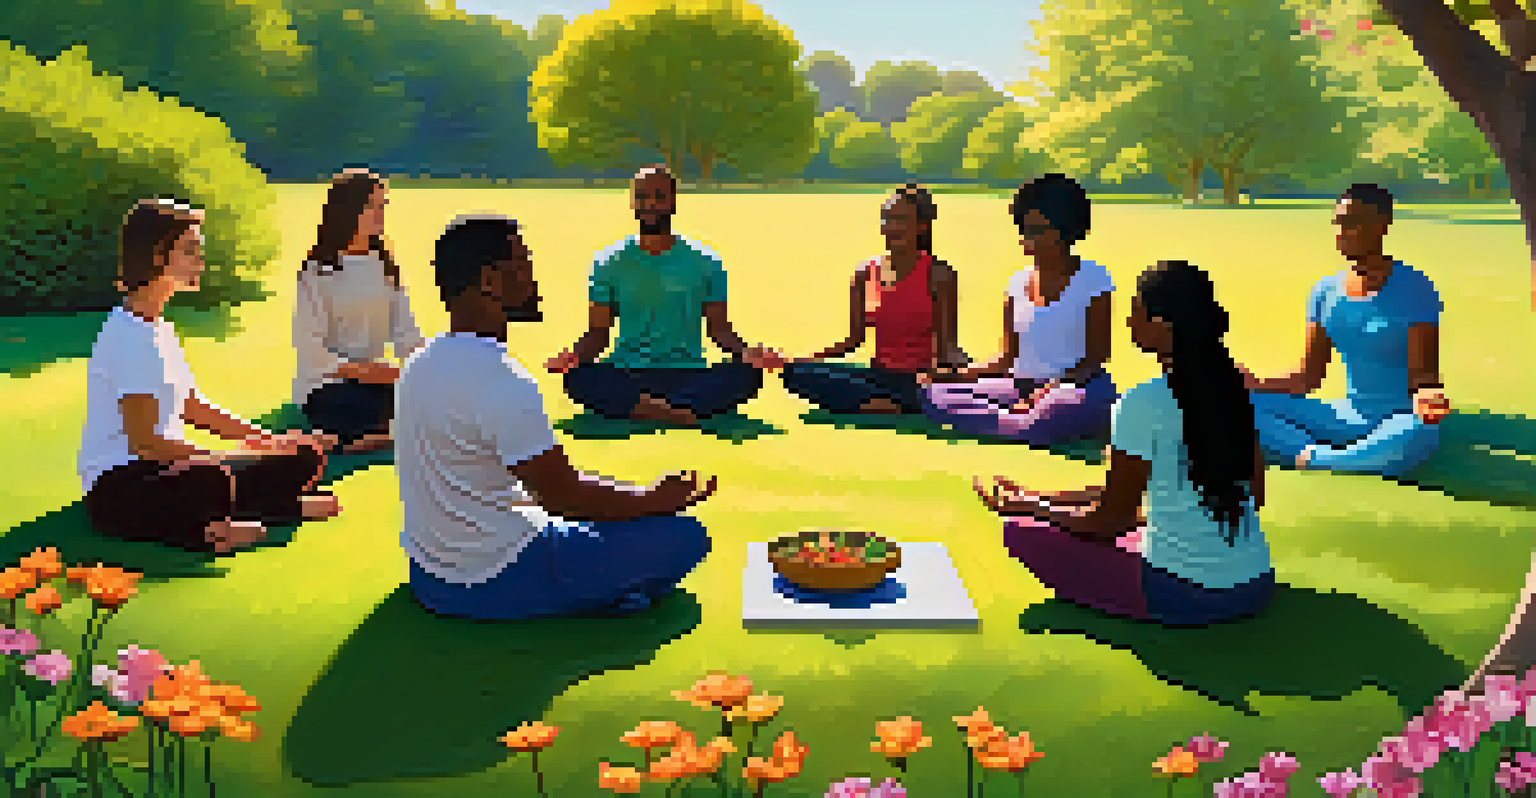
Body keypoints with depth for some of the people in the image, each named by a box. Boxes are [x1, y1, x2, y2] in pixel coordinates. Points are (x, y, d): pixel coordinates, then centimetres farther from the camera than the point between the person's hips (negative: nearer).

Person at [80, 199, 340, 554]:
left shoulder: (159, 328, 13)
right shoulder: (129, 335, -17)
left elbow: (193, 408, 19)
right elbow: (144, 441, -23)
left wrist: (269, 440, 9)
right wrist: (228, 457, -24)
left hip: (164, 468, 9)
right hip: (115, 489, -9)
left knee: (303, 459, 4)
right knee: (211, 482, -43)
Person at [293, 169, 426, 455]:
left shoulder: (385, 265, 9)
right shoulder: (318, 271, -6)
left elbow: (406, 332, 7)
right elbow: (310, 351, -12)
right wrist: (367, 372, -23)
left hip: (374, 378, 6)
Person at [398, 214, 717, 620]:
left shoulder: (422, 363, 7)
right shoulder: (502, 382, -23)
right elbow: (562, 496, -18)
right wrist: (654, 499, -2)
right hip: (493, 588, -9)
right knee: (683, 534, -8)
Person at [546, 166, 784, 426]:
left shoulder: (705, 262, 8)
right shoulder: (609, 263, 8)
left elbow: (718, 328, 10)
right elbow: (598, 333, 8)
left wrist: (744, 351, -11)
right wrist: (574, 354, -14)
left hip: (689, 375, 0)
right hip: (627, 376, 0)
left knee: (748, 374, -29)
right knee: (577, 377, -31)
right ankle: (686, 412, -39)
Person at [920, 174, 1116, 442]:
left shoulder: (1093, 280, -1)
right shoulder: (1019, 282, 13)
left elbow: (1097, 355, -6)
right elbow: (1009, 357, 12)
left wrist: (1055, 385, -22)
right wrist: (962, 374, -6)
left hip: (1077, 387, -5)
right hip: (1020, 385, 5)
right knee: (936, 394, -16)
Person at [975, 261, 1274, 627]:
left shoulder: (1142, 404, -18)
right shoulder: (1233, 389, 2)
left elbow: (1109, 521, -11)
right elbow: (1254, 493, 12)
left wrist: (1028, 504, 3)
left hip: (1182, 596, -7)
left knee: (1022, 530, 1)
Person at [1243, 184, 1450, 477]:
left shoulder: (1414, 289, -9)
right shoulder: (1326, 290, 5)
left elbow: (1423, 375, -13)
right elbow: (1308, 378, 6)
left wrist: (1427, 396, -37)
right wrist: (1255, 384, -12)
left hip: (1399, 421, -4)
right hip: (1347, 419, 4)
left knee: (1418, 428, -41)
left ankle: (1313, 459, -24)